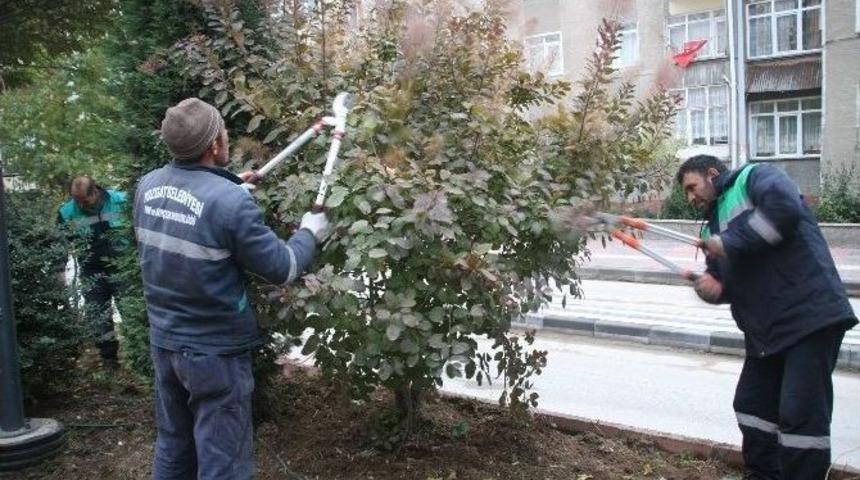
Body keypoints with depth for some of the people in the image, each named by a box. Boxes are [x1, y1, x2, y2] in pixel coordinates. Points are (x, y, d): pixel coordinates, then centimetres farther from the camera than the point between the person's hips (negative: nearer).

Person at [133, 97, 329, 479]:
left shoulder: (148, 186, -3)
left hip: (164, 341, 7)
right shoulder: (229, 202, -24)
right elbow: (282, 269, -15)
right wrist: (309, 233, 2)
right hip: (214, 351, -7)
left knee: (173, 449, 23)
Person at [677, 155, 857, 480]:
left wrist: (730, 244, -18)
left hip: (809, 315, -9)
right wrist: (711, 287, -5)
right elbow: (726, 281, 19)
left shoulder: (754, 178, -2)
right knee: (752, 405, 15)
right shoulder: (714, 223, 20)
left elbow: (785, 207, -24)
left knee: (800, 413, -8)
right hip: (765, 328, 9)